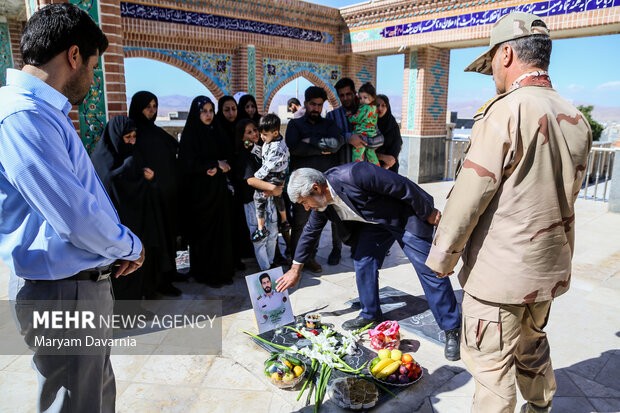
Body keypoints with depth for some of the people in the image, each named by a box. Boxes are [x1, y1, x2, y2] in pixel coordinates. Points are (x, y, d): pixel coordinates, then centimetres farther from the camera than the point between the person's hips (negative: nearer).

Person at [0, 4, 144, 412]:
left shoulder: (45, 112, 11)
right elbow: (77, 217, -27)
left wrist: (124, 246, 4)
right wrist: (132, 246, -8)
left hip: (86, 282, 10)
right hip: (63, 291, -10)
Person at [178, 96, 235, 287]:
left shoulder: (216, 133, 11)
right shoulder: (189, 135, -6)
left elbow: (225, 159, 10)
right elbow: (188, 164, -14)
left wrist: (218, 168, -12)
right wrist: (216, 164, -11)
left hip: (218, 190, 5)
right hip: (199, 191, -5)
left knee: (221, 230, 5)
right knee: (203, 232, 2)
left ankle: (221, 271, 18)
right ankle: (205, 273, 15)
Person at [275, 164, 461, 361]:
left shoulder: (354, 175, -35)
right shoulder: (321, 202, -8)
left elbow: (402, 186, -28)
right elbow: (310, 232, 9)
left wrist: (428, 213, -17)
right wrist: (295, 269, 16)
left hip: (405, 217, -7)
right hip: (375, 223, 7)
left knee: (429, 269, -7)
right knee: (362, 263, 1)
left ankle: (451, 331, 3)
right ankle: (370, 314, 22)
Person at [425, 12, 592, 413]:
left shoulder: (507, 111, -20)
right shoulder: (577, 120, 5)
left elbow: (470, 195, -19)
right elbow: (566, 194, 14)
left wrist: (442, 257, -9)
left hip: (500, 272, -8)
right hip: (551, 267, 8)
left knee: (491, 364, 7)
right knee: (532, 345, 28)